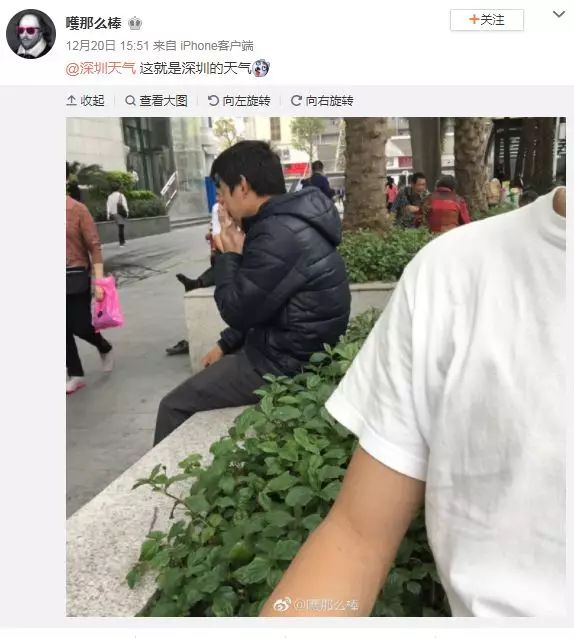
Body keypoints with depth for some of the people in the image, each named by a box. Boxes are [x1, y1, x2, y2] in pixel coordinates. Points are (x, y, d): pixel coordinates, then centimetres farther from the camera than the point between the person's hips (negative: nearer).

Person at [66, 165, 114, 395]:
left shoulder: (77, 209, -8)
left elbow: (94, 247, -8)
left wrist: (98, 281, -13)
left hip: (76, 277, -3)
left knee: (80, 326, 1)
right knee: (65, 329, 7)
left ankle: (104, 348, 34)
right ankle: (75, 375, 22)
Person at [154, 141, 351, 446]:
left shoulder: (278, 235, -26)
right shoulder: (289, 221, 8)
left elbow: (237, 311, -19)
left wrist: (230, 254, -6)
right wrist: (225, 344, 13)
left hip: (286, 363, -10)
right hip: (297, 351, 10)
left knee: (174, 406, -1)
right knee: (205, 374, 26)